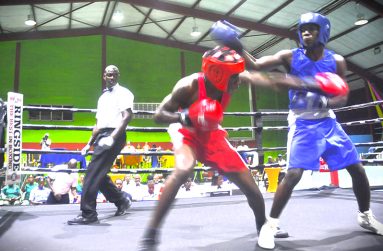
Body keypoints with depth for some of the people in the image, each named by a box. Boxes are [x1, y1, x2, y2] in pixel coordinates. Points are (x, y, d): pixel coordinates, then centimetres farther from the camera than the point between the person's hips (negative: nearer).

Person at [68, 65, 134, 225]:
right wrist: (89, 144, 22)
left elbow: (127, 116, -15)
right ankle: (122, 202, 25)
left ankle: (88, 214, -9)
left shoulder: (123, 93, -1)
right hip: (102, 135, 9)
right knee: (99, 175, 9)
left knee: (93, 174, -14)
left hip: (114, 135, -8)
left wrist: (112, 137, -25)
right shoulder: (103, 97, 23)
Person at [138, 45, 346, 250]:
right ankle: (150, 234, -25)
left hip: (212, 135, 5)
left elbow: (272, 80, -18)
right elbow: (159, 115, -26)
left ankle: (263, 226, 35)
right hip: (186, 131, -4)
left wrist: (310, 85, -23)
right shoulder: (189, 86, -32)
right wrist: (187, 117, -44)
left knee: (250, 187, 4)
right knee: (183, 169, -39)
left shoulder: (237, 79, -21)